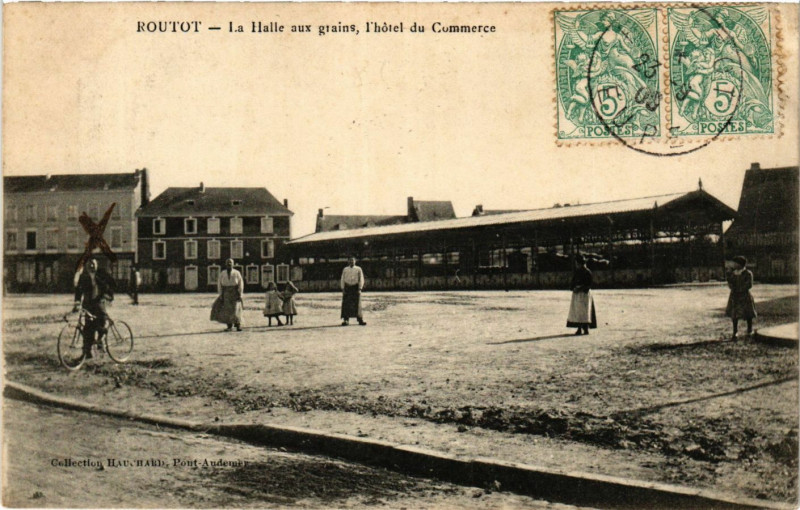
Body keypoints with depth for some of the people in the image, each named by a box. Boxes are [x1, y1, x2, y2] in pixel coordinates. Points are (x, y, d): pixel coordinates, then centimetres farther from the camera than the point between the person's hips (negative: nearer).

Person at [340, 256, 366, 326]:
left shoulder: (358, 269, 3)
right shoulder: (345, 270, 8)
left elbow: (361, 279, -1)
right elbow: (342, 280, 8)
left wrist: (360, 289, -11)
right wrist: (343, 289, -2)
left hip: (355, 287, -1)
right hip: (347, 287, 1)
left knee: (357, 304, -4)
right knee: (346, 304, -3)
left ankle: (360, 320, 1)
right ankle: (346, 320, 1)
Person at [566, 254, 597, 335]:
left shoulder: (587, 272, -9)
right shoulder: (576, 272, 11)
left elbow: (589, 285, -11)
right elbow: (573, 283, 16)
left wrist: (580, 288, -19)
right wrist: (574, 288, -5)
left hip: (584, 293, -7)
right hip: (576, 294, 7)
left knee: (584, 311, -6)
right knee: (577, 311, 4)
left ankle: (586, 329, -2)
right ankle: (579, 329, 8)